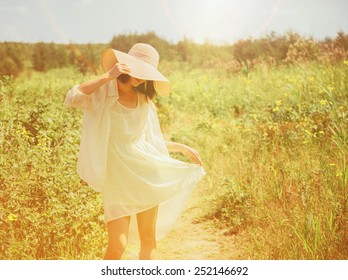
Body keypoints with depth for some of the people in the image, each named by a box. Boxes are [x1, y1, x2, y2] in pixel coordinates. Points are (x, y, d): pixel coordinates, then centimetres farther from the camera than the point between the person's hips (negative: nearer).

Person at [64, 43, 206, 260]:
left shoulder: (145, 101, 8)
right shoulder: (102, 92, -7)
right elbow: (71, 99, -27)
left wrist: (182, 147, 17)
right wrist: (108, 76, -27)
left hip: (147, 174, 5)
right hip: (117, 177, -5)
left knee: (149, 240, 10)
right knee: (118, 245, -9)